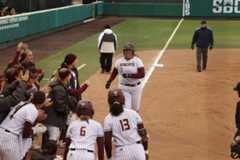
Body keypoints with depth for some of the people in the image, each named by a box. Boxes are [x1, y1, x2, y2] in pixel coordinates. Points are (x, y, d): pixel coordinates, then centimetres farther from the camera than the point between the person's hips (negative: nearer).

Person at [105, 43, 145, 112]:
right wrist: (109, 81, 3)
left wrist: (130, 75, -26)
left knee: (136, 108, 12)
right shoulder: (119, 61, -1)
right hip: (124, 87, 1)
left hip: (136, 87, -1)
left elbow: (142, 74, -19)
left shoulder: (137, 60, -10)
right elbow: (114, 72, 13)